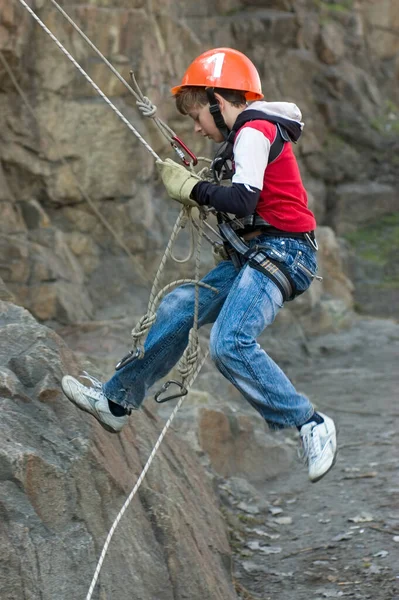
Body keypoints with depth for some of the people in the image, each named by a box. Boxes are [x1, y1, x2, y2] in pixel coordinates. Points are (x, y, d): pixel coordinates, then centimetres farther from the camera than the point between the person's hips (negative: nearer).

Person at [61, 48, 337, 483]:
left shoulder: (254, 130, -11)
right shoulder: (251, 132, 19)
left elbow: (243, 201, -22)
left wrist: (190, 188, -10)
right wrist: (201, 194, 5)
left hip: (282, 252, -10)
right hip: (252, 255, 10)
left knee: (230, 342, -25)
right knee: (177, 308, 11)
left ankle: (311, 427, -17)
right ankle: (116, 400, 20)